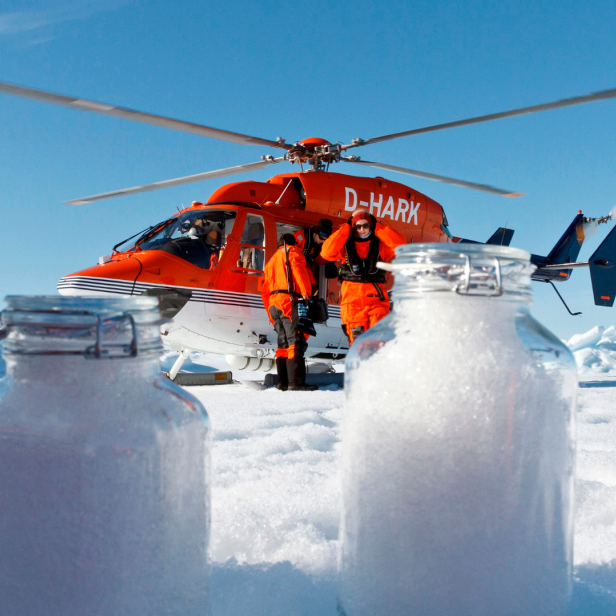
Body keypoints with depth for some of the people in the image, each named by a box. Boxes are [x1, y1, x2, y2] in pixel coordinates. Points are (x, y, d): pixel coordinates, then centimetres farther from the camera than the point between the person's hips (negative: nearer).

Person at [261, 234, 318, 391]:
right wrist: (307, 294, -17)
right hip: (289, 301, -8)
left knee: (283, 343, 9)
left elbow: (265, 291, 26)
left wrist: (271, 316, 25)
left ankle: (283, 381, 5)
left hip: (273, 304, 8)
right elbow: (298, 270, -11)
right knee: (296, 341, -15)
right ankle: (296, 382, -23)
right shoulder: (293, 251, 10)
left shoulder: (271, 261, 31)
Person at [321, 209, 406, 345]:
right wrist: (345, 228, -4)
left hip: (376, 297, 0)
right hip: (352, 297, 0)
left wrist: (378, 227, -3)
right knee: (357, 339, 3)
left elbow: (401, 244, -6)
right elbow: (327, 252, -10)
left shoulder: (380, 244, 8)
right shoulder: (345, 245, 7)